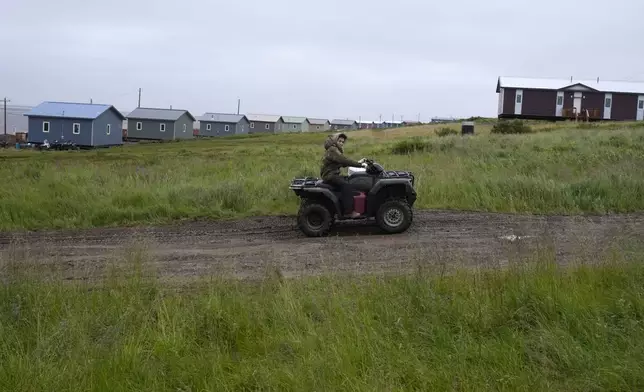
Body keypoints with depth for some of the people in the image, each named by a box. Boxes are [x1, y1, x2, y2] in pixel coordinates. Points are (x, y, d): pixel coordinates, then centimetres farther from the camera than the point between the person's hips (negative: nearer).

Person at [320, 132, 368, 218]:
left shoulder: (336, 150, 18)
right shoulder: (332, 150, -15)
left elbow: (344, 163, 15)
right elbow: (344, 161, -26)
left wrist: (358, 162, 3)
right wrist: (360, 164, -28)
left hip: (334, 174, 11)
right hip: (329, 175, -11)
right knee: (347, 185, -25)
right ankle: (349, 211, -28)